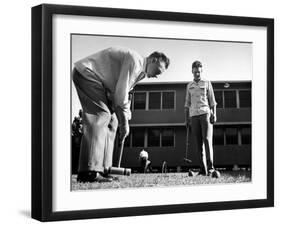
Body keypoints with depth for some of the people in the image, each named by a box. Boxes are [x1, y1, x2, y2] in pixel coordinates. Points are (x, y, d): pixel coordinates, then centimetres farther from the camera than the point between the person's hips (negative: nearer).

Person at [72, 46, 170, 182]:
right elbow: (121, 91, -20)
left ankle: (101, 169, 1)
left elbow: (122, 94, 18)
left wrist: (123, 121, 8)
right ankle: (89, 172, -25)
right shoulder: (135, 60, -17)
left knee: (111, 121, 5)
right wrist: (124, 122, -13)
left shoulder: (140, 72, 16)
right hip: (86, 73, -11)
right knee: (100, 116, -19)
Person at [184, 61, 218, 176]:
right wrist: (186, 118, 10)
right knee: (198, 142, -3)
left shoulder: (207, 83, 10)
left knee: (207, 139, -16)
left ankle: (210, 167, -19)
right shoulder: (189, 86, 18)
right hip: (194, 115, 3)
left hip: (205, 113, -3)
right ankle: (203, 169, -4)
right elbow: (187, 103, 19)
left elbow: (212, 100, 6)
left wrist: (214, 114, -6)